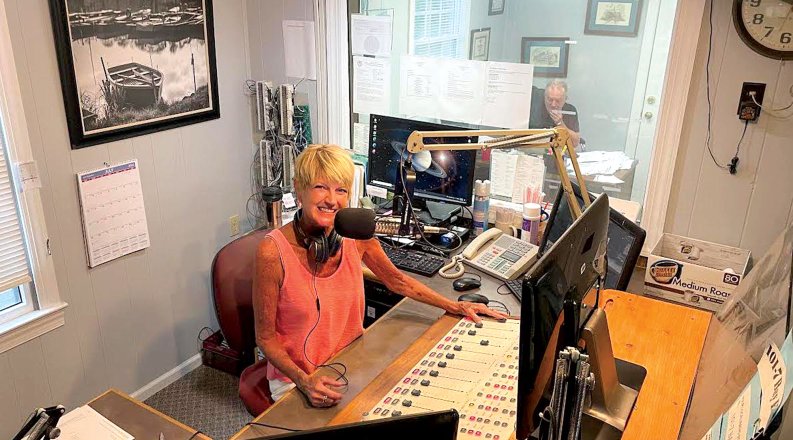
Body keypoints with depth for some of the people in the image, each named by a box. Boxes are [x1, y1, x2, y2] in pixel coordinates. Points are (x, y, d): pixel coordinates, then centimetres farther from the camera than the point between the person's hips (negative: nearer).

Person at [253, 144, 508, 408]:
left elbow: (397, 281, 9)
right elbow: (265, 337, -12)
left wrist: (455, 307, 9)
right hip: (295, 378, -4)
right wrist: (304, 380, -26)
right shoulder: (273, 251, -21)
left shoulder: (356, 235, -8)